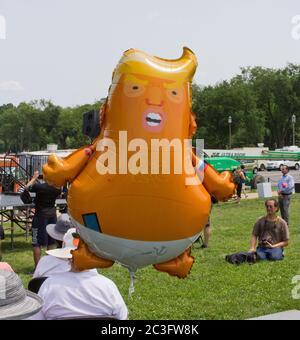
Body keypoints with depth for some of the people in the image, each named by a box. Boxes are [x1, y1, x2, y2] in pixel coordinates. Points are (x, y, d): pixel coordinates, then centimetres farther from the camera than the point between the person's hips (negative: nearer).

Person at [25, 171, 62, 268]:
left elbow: (27, 187, -4)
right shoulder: (57, 188, -5)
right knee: (51, 242, 15)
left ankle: (37, 267, -1)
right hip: (52, 214, 5)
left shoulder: (40, 187, -19)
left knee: (36, 243, 0)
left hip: (40, 215, -5)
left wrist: (34, 178, 10)